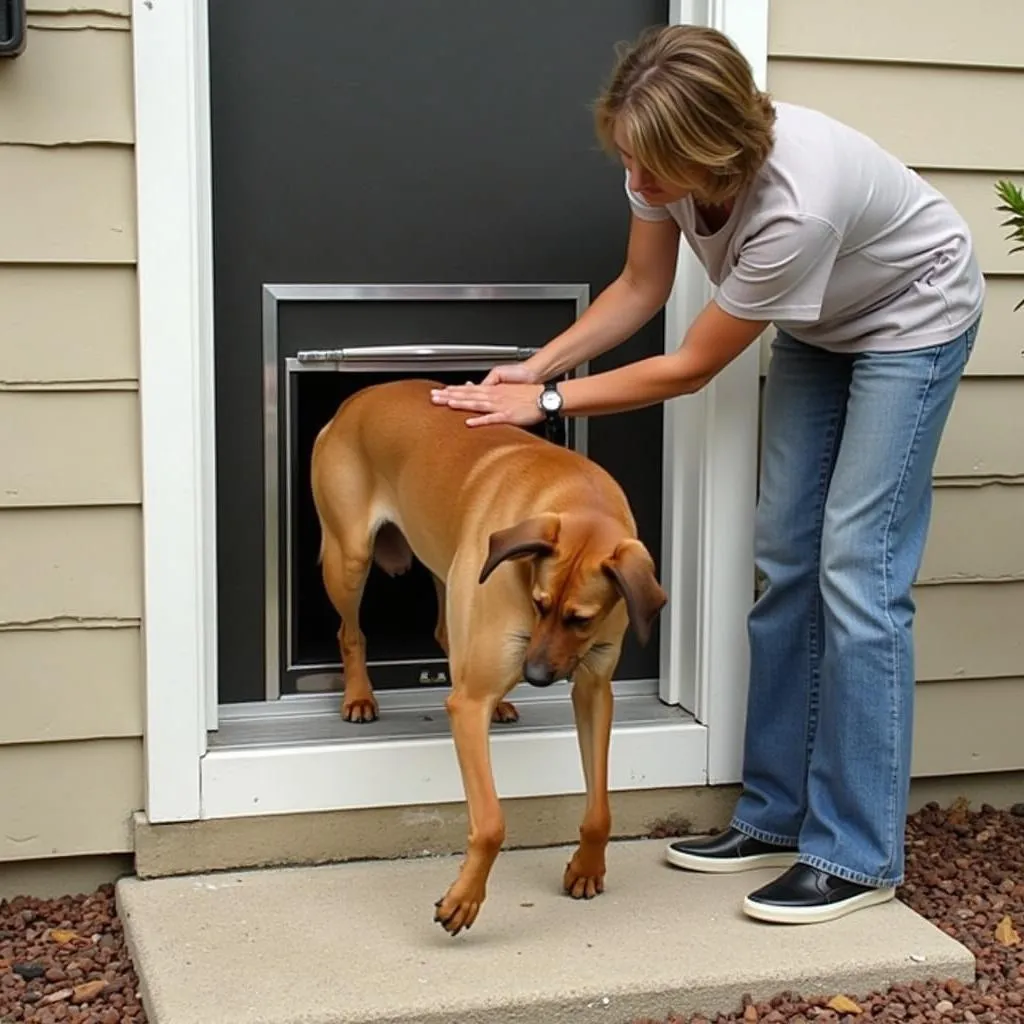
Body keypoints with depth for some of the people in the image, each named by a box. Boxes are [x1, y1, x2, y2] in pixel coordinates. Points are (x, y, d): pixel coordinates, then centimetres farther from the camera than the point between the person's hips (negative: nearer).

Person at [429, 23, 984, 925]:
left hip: (910, 320, -7)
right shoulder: (669, 158, -22)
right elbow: (641, 289, -4)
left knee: (857, 572, -13)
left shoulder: (795, 205, -41)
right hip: (816, 325, 7)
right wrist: (538, 365, -15)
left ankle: (858, 857, -6)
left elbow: (691, 367, -28)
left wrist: (549, 402, -23)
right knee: (785, 560, 5)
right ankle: (776, 816, 14)